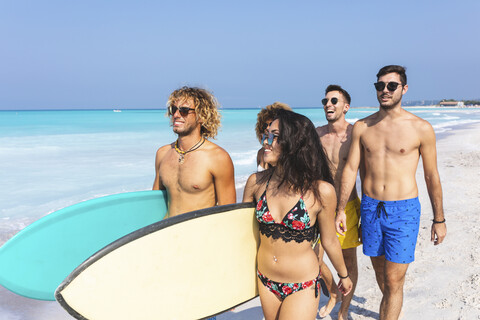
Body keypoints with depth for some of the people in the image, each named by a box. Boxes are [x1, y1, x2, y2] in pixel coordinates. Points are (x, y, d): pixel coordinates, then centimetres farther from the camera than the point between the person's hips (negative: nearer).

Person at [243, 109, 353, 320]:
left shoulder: (321, 191, -18)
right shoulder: (256, 182, -9)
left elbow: (329, 241, -3)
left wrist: (343, 276, 11)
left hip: (302, 287, -3)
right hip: (265, 282, 4)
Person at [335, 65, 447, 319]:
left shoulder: (421, 128, -5)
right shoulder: (362, 127, 2)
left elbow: (431, 175, 1)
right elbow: (351, 168, 4)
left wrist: (439, 219, 4)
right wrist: (340, 209, 1)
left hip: (404, 211, -3)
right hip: (370, 208, 4)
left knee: (394, 281, -3)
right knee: (380, 272, 19)